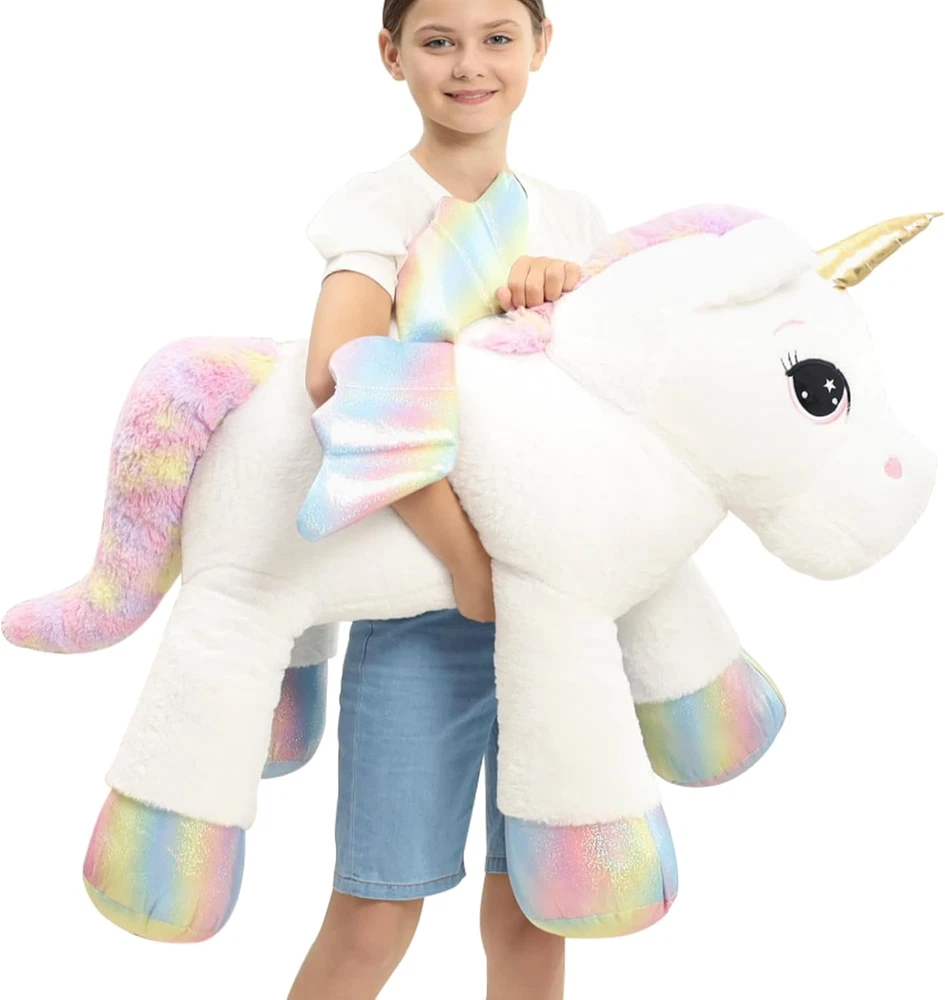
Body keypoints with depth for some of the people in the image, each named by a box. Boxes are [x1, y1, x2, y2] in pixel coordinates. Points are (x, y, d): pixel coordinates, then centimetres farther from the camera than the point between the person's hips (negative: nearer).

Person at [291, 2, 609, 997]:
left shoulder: (570, 216, 10)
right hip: (423, 601, -4)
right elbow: (340, 374, -26)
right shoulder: (378, 205, -7)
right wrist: (468, 559, -28)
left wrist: (572, 283, -19)